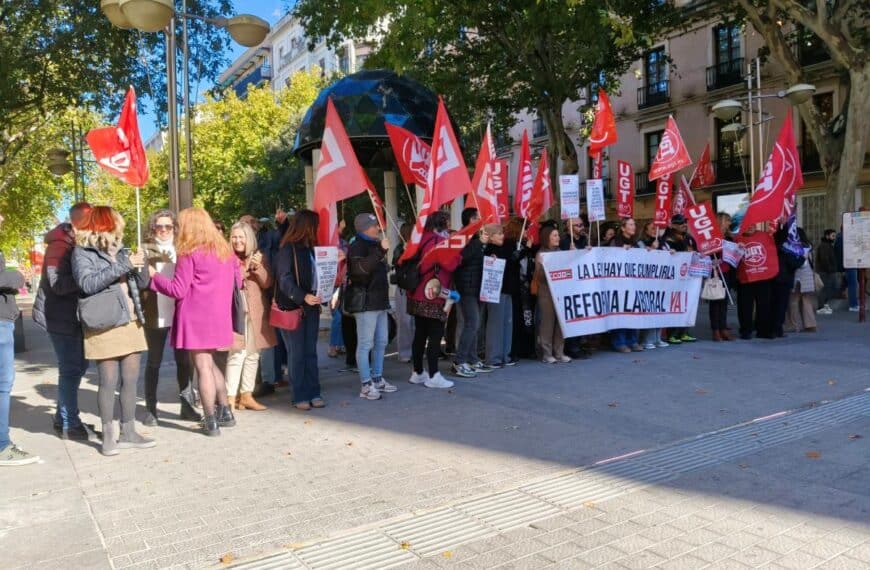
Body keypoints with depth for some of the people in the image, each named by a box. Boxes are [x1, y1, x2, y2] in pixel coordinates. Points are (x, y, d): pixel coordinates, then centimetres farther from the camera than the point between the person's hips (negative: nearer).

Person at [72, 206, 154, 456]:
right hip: (105, 325, -6)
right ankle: (108, 437, 4)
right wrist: (124, 265, -18)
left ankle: (128, 433, 14)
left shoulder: (119, 249, 17)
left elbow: (142, 283, 16)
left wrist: (139, 265, -5)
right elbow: (87, 283, -17)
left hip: (131, 322, 6)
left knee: (130, 380, 6)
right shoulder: (82, 252, -1)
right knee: (109, 382, -4)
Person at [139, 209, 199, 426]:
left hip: (180, 313, 2)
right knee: (154, 361, 8)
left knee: (184, 360, 8)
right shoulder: (145, 250, 3)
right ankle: (150, 409, 17)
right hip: (155, 314, -2)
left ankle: (187, 405, 18)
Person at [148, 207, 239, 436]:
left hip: (196, 318, -7)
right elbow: (237, 282, 15)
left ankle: (211, 422, 4)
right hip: (219, 316, 7)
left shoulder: (189, 254, -11)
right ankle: (225, 411, 22)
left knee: (203, 367, -1)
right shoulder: (225, 250, 10)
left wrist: (154, 275, 1)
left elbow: (178, 290, -10)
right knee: (210, 363, 20)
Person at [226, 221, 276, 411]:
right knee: (237, 353, -11)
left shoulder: (258, 256, 8)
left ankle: (247, 395, 18)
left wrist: (258, 267, -13)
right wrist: (245, 268, -17)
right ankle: (231, 397, -5)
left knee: (253, 354, 8)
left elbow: (267, 283, 2)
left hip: (256, 313, 4)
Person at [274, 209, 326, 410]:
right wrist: (303, 297, -29)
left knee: (311, 352, 8)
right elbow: (284, 280, -16)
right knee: (297, 353, 0)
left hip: (311, 307, 6)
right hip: (292, 308, -6)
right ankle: (300, 396, 7)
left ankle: (313, 393, 14)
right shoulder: (288, 249, -7)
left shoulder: (311, 249, 13)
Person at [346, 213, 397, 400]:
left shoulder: (374, 245, 20)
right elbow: (361, 268, -30)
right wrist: (381, 251, -34)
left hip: (379, 300, 10)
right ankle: (366, 385, -3)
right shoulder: (357, 247, -10)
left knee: (381, 342, 13)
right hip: (365, 302, -9)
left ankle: (377, 378, 23)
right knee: (366, 344, -7)